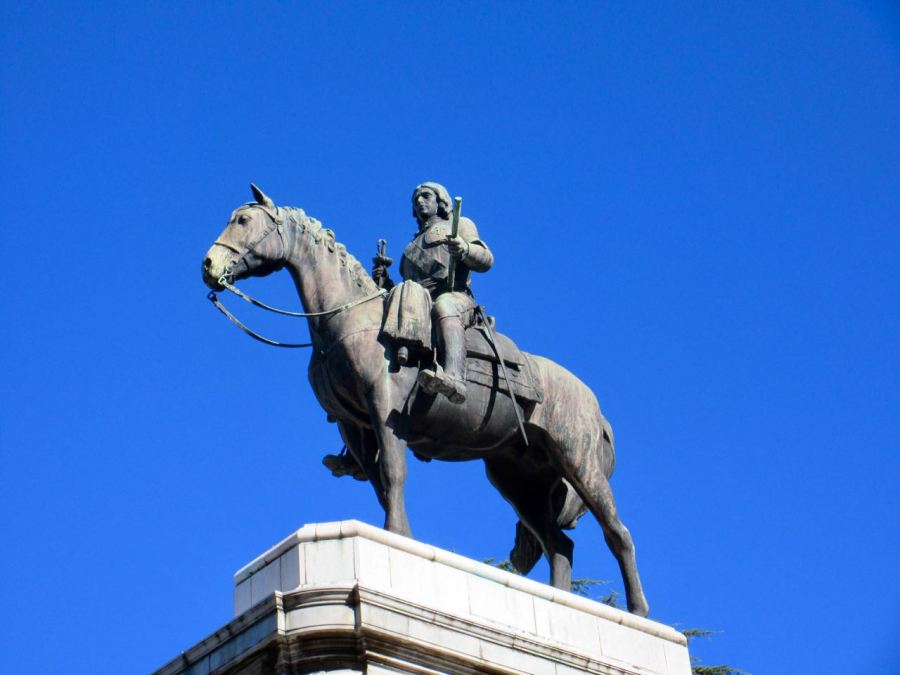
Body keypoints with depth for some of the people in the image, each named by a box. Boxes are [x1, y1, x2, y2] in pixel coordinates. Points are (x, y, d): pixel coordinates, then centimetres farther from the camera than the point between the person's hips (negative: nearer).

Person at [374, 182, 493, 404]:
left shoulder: (460, 225, 25)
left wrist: (465, 249, -15)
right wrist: (385, 284, 13)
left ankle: (455, 379, -67)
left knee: (443, 307, -41)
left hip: (454, 297, -6)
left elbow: (486, 260, 7)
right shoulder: (412, 247, 40)